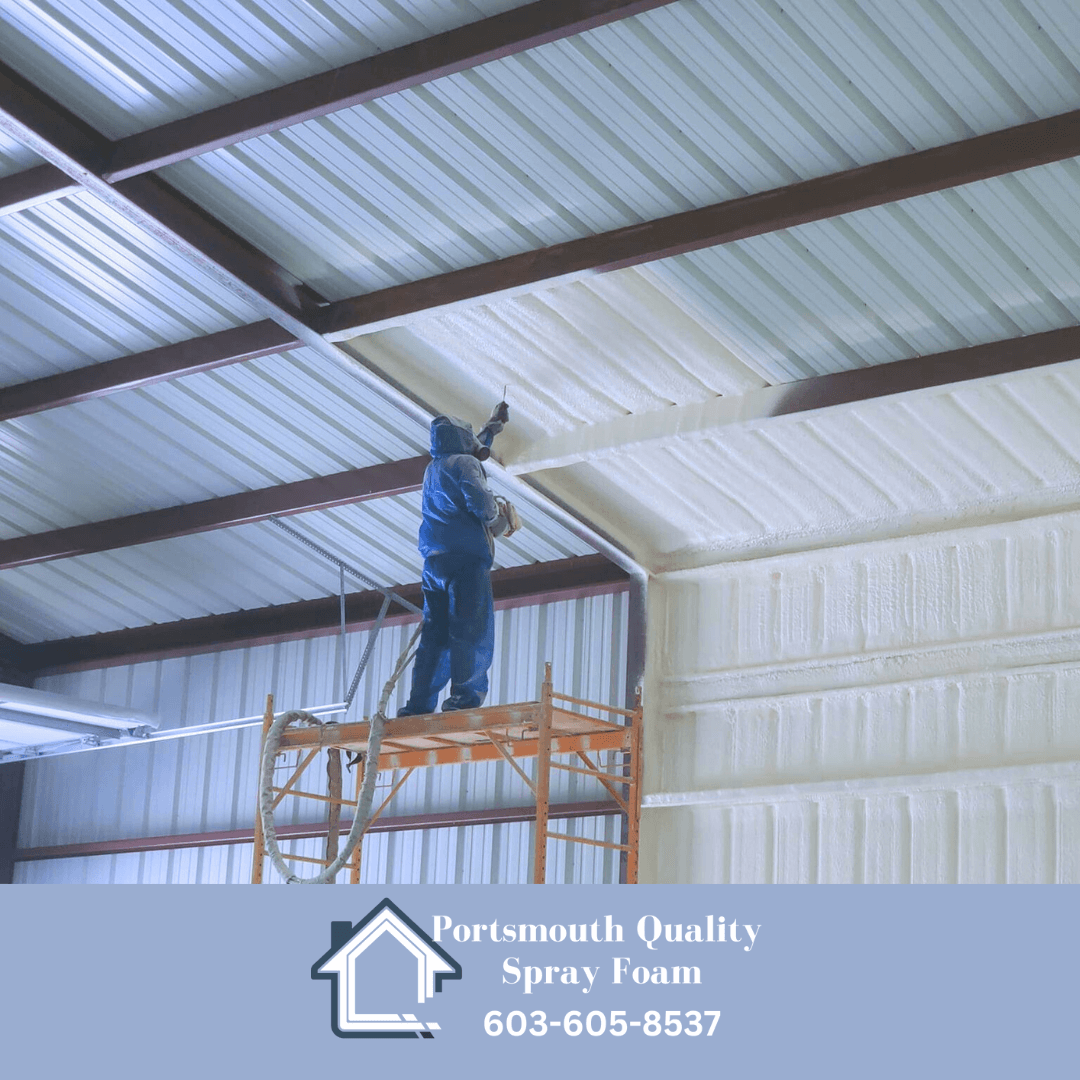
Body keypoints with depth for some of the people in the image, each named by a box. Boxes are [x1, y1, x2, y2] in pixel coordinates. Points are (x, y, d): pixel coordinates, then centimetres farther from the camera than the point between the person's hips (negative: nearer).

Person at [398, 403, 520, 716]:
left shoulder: (433, 468, 25)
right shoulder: (464, 463, -1)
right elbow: (480, 501, -18)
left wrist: (494, 424, 57)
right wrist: (498, 522, 2)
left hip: (434, 559, 8)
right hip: (466, 556, -8)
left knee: (435, 634, 7)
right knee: (473, 631, -12)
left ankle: (419, 704, 0)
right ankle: (464, 698, -23)